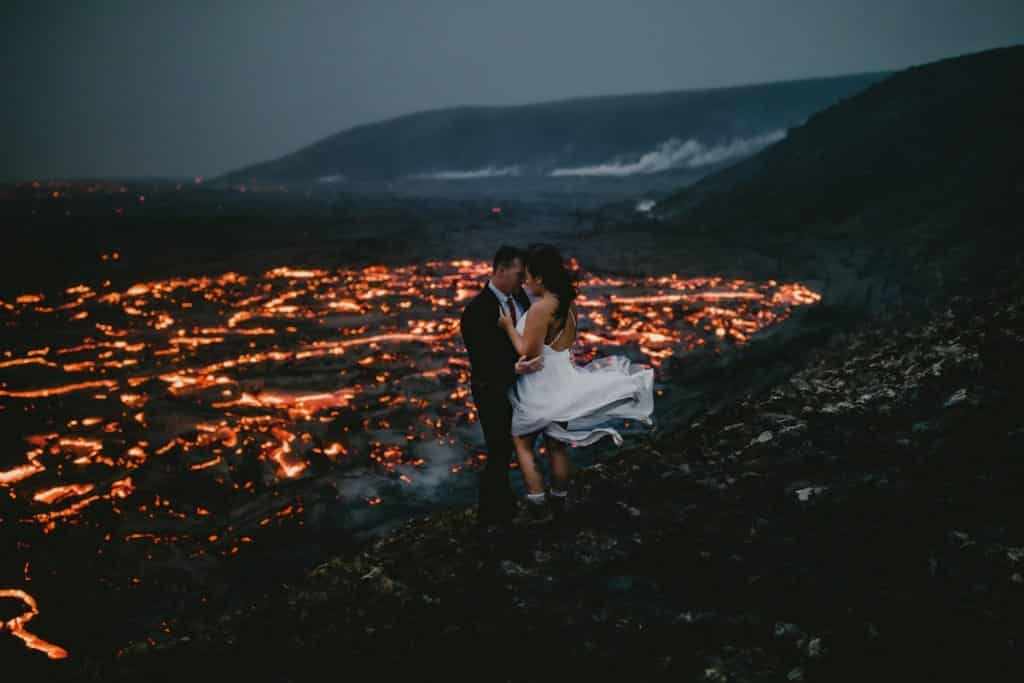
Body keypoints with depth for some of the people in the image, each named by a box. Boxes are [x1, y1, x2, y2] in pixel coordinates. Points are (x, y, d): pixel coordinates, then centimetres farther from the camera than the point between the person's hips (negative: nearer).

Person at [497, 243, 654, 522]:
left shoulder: (540, 308, -25)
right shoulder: (567, 302, 0)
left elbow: (527, 353, -23)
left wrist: (508, 326, -12)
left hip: (541, 388, -7)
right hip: (562, 381, 8)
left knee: (522, 444, 11)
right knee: (556, 445, 19)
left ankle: (538, 504, 12)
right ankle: (558, 499, 32)